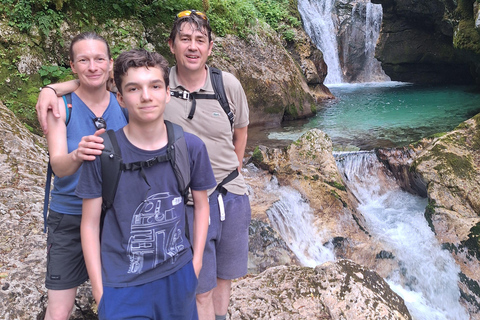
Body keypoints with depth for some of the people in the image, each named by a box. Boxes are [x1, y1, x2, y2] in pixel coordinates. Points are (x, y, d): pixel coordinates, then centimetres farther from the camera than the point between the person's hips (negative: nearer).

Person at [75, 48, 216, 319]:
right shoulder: (102, 152, -13)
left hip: (178, 275, 2)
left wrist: (196, 262, 4)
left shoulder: (191, 147, -8)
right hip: (122, 285, -1)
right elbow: (90, 224, -5)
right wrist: (98, 289, -3)